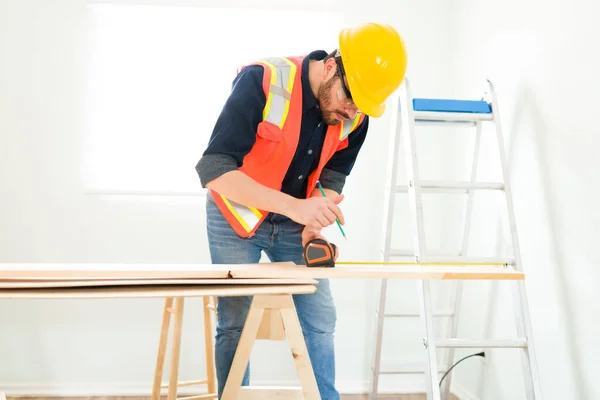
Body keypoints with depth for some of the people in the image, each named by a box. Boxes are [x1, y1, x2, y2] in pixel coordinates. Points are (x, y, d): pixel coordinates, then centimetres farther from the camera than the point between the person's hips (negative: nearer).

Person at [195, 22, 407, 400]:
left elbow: (333, 175, 0)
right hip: (236, 216, -4)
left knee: (320, 320, 3)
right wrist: (293, 206, -41)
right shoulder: (262, 81, -29)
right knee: (234, 323, 0)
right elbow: (214, 169, -33)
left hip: (294, 223, 4)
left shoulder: (355, 116, -13)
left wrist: (315, 222, -20)